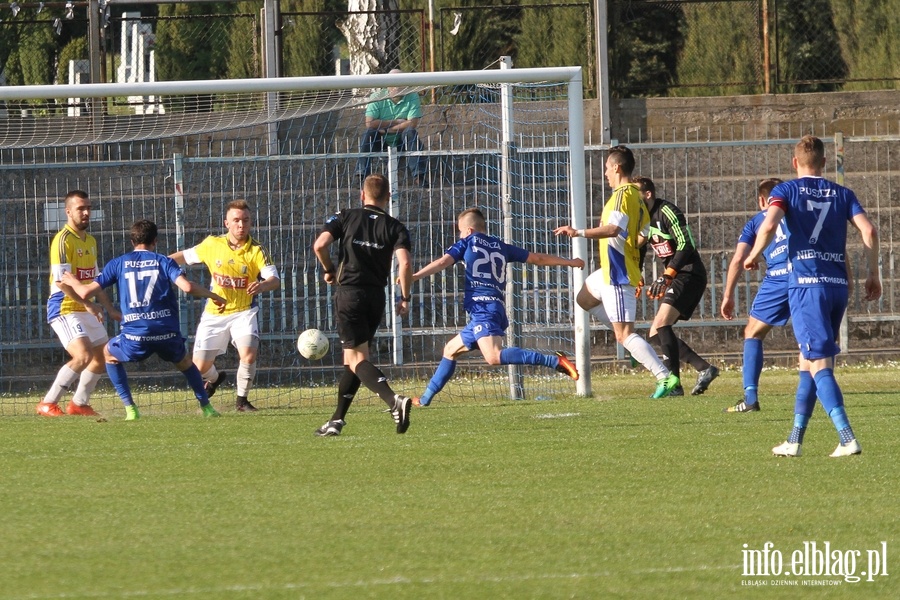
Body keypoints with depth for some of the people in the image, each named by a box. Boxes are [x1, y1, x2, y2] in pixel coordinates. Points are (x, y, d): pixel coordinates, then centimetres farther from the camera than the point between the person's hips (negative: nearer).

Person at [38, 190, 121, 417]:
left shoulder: (91, 241, 14)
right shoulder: (63, 240, -14)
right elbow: (61, 280, -21)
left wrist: (110, 308, 18)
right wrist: (87, 303, -23)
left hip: (87, 311, 9)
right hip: (64, 309, -9)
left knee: (103, 357, 13)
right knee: (84, 355, -24)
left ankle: (79, 404, 27)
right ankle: (48, 404, -16)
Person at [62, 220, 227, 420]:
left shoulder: (118, 264, 9)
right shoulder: (164, 261, 8)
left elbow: (86, 292, 7)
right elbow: (187, 286, -9)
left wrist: (73, 282, 30)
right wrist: (213, 296, 7)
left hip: (135, 337, -1)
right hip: (168, 334, 1)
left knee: (109, 354, 29)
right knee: (184, 362, 33)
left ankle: (130, 408, 18)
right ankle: (206, 407, 24)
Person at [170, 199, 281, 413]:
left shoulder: (256, 250, -12)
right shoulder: (212, 245, -6)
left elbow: (275, 280, -23)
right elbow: (185, 256, 11)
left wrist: (263, 285, -45)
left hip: (244, 312, -2)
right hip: (214, 313, 2)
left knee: (248, 353, -25)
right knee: (200, 365, 3)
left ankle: (242, 399, -1)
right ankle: (214, 379, 42)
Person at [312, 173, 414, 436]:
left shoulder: (345, 217, 3)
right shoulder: (395, 227, 4)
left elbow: (320, 245, -10)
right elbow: (404, 262, -11)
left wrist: (329, 270, 9)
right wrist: (404, 299, -1)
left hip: (349, 293, -3)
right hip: (376, 295, 3)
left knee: (357, 359, -6)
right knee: (352, 358, 17)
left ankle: (394, 400, -29)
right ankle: (337, 420, 19)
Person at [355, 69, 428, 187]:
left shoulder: (412, 97, -8)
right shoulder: (377, 97, -8)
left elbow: (412, 123, -18)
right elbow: (369, 123, -19)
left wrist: (387, 129, -19)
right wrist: (396, 122, -17)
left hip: (402, 141, 0)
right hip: (380, 141, 0)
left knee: (411, 133, -30)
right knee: (368, 134, -28)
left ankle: (419, 175, -34)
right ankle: (362, 175, -30)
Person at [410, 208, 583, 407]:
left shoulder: (468, 242, 9)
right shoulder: (501, 247, 24)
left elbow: (442, 263, -2)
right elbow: (538, 258, 27)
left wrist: (414, 277, -2)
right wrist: (570, 262, 38)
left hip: (481, 306, -9)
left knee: (494, 356, -28)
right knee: (451, 349, 23)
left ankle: (554, 361, -38)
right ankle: (426, 398, 27)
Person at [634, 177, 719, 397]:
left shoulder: (667, 212, -15)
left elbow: (685, 246, -23)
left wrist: (666, 276, -29)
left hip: (689, 274, -10)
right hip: (675, 278, 10)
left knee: (661, 324, -23)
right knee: (656, 335, 5)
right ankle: (704, 368, 7)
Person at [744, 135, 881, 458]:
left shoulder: (786, 191, 2)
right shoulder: (842, 194, 12)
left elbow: (769, 225, -15)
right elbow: (868, 230, 1)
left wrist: (753, 256, 2)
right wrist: (873, 274, 10)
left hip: (806, 284, -5)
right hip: (838, 285, 5)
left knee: (819, 365, -8)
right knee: (808, 362, 17)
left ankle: (847, 439, -22)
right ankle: (794, 440, 18)